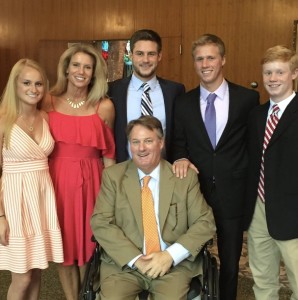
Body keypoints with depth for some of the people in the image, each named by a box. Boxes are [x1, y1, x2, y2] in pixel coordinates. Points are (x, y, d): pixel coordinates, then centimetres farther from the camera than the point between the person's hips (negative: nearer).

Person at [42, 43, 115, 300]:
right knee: (65, 245, 13)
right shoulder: (49, 102, -1)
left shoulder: (104, 107, -4)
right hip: (57, 181, 1)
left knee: (89, 245, 12)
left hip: (91, 182, -1)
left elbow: (108, 154, 2)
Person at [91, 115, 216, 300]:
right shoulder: (113, 176, 3)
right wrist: (136, 259, -14)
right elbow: (100, 223, -4)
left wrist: (170, 255, -12)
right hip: (124, 263, 1)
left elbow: (205, 223, 1)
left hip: (174, 264, 0)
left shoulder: (186, 177, 3)